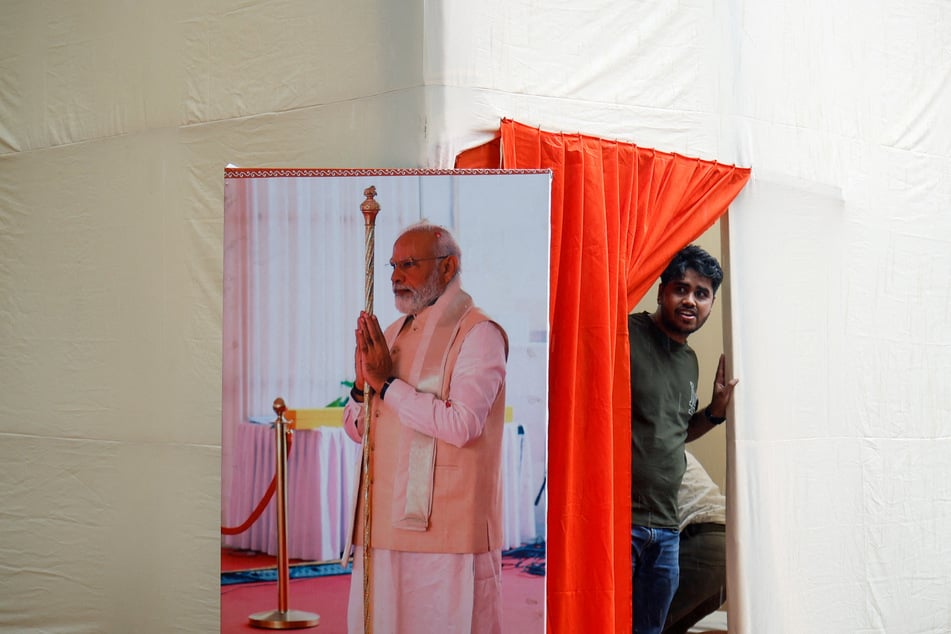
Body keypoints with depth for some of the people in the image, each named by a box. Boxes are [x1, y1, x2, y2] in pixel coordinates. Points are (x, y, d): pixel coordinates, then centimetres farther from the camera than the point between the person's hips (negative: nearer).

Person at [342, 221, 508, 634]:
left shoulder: (478, 332, -7)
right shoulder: (392, 334, 16)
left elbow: (462, 424, -21)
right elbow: (356, 428, 18)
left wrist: (387, 383, -13)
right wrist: (363, 383, -3)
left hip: (447, 530, -7)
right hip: (384, 525, 7)